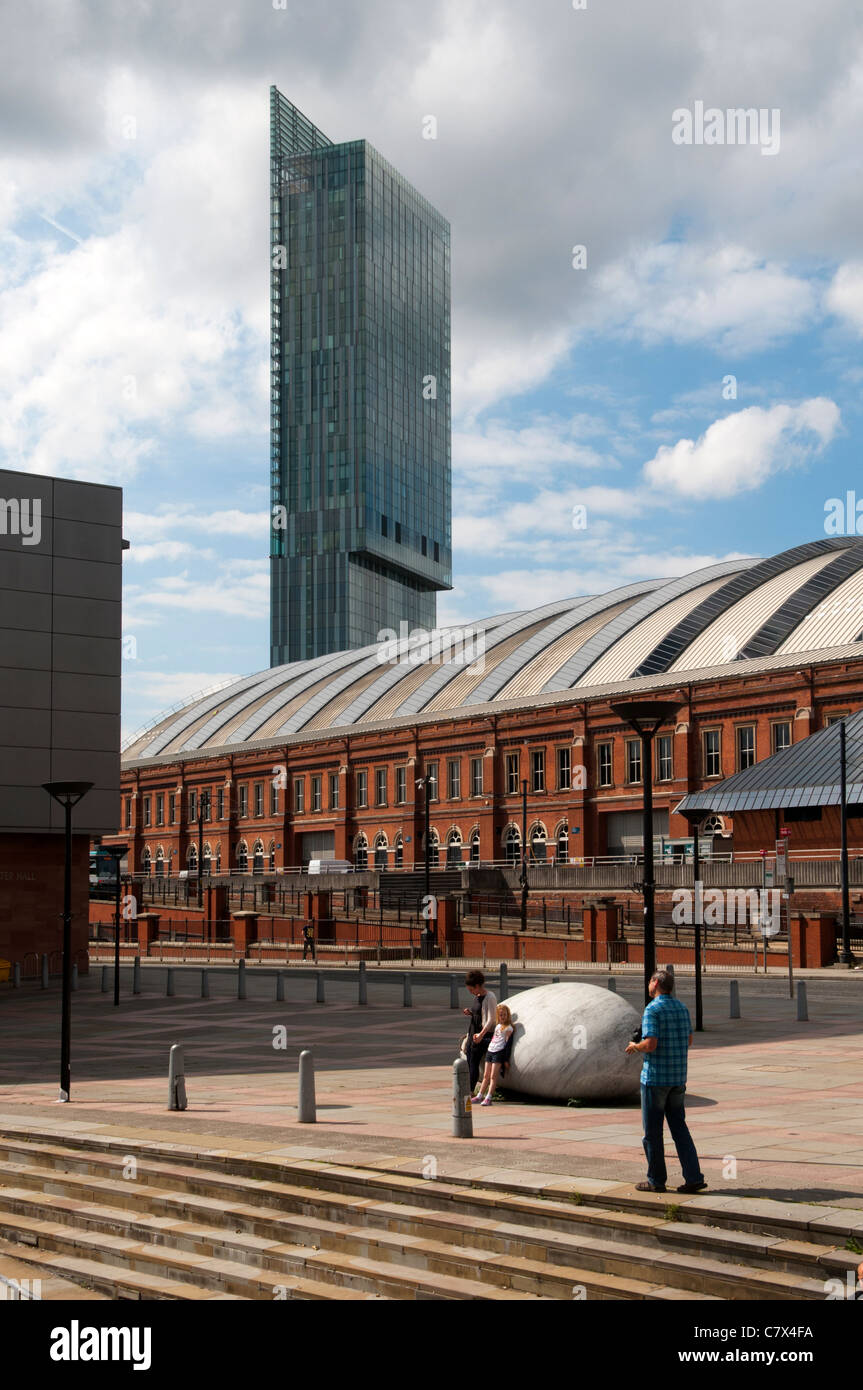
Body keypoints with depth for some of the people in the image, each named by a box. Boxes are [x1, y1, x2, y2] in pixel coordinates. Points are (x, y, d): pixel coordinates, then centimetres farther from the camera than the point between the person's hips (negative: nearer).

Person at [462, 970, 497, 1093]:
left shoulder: (489, 998, -13)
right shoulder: (476, 997, 14)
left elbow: (491, 1020, -18)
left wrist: (481, 1034, -27)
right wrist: (470, 1013, 2)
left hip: (483, 1034, -8)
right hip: (472, 1034, 8)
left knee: (474, 1064, -9)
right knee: (469, 1063, 4)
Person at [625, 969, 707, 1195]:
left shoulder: (652, 1010, -15)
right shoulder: (682, 1007, 9)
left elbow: (650, 1045, -22)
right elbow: (689, 1041, 17)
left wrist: (635, 1046, -2)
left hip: (655, 1077, -7)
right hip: (678, 1077, 7)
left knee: (652, 1130, 4)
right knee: (679, 1126, 10)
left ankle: (656, 1180, 11)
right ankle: (694, 1177, 1)